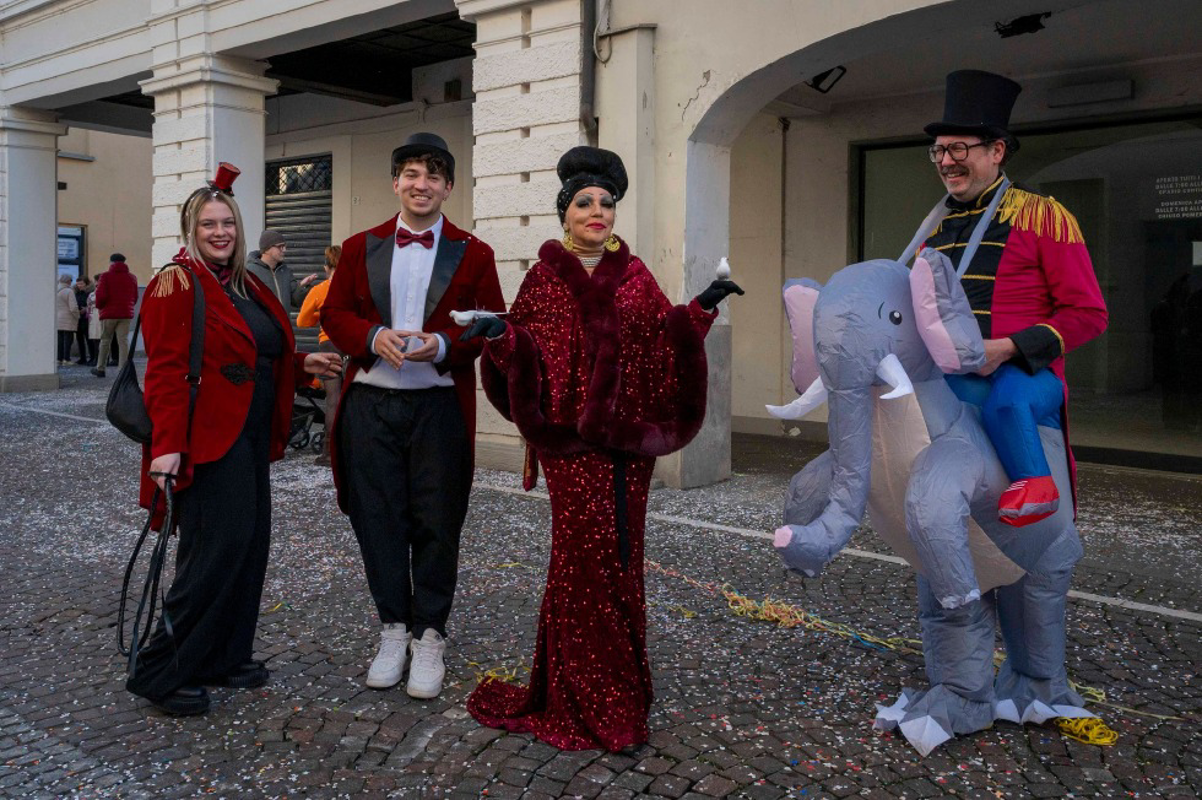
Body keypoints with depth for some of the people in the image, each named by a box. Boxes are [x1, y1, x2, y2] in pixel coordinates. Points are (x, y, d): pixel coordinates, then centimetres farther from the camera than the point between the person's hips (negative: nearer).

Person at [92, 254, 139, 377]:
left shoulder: (106, 276, -4)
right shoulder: (132, 278, 7)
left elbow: (101, 296, -10)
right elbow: (135, 297, 9)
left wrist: (99, 306, 8)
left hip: (109, 313, -2)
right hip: (126, 314, 2)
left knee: (105, 341, 10)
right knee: (123, 341, 0)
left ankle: (100, 368, 18)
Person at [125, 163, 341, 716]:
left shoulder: (248, 288, 16)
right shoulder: (176, 284, -8)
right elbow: (166, 370, -16)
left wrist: (302, 364, 8)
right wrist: (166, 444, -23)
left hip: (251, 438, 9)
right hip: (207, 440, -8)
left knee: (249, 545, 10)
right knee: (218, 549, -8)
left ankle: (223, 658, 23)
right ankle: (160, 672, 5)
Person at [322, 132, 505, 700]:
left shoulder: (472, 254, 4)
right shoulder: (361, 247, 10)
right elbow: (334, 313, 9)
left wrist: (444, 346, -16)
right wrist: (373, 337, -11)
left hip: (439, 405, -1)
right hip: (371, 403, 2)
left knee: (436, 523, 5)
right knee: (378, 519, 7)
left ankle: (428, 638, 20)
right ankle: (393, 630, 24)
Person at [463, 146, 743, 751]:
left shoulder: (634, 275, 11)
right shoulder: (545, 277, 2)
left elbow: (664, 340, 10)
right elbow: (527, 353, -2)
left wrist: (701, 308, -3)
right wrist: (500, 333, -22)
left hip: (628, 432, 4)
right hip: (572, 434, -3)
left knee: (624, 547, 8)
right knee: (584, 551, -4)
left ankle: (622, 675, 24)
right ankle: (582, 695, 9)